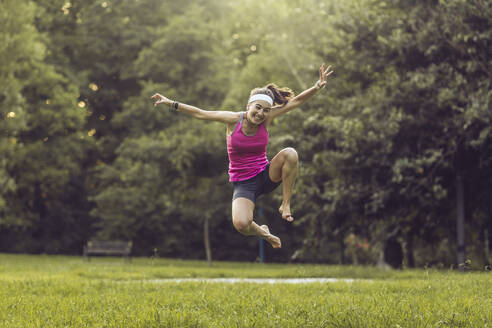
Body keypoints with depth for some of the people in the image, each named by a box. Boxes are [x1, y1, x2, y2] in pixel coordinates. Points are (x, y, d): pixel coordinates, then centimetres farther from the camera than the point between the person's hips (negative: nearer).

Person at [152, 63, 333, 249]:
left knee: (290, 154, -28)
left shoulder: (266, 119, -6)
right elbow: (200, 114, -10)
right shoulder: (234, 119, -11)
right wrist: (172, 104, -15)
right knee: (241, 225, -29)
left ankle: (285, 205, -12)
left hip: (265, 176, 2)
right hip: (243, 184, -2)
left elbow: (295, 101, -8)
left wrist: (318, 86, -19)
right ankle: (263, 233, 10)